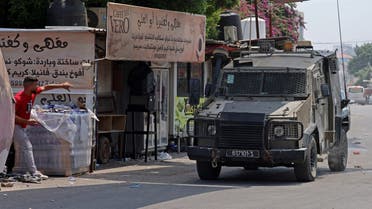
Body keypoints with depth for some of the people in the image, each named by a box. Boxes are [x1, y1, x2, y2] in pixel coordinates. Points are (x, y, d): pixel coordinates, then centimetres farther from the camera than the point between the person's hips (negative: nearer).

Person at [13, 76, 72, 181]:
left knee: (21, 149, 13)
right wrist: (27, 121, -31)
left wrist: (61, 85, 13)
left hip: (21, 126, 10)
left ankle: (18, 171, 19)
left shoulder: (33, 92, 0)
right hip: (15, 125, -10)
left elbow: (45, 87, 15)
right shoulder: (19, 98, -25)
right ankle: (34, 173, -18)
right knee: (27, 147, -14)